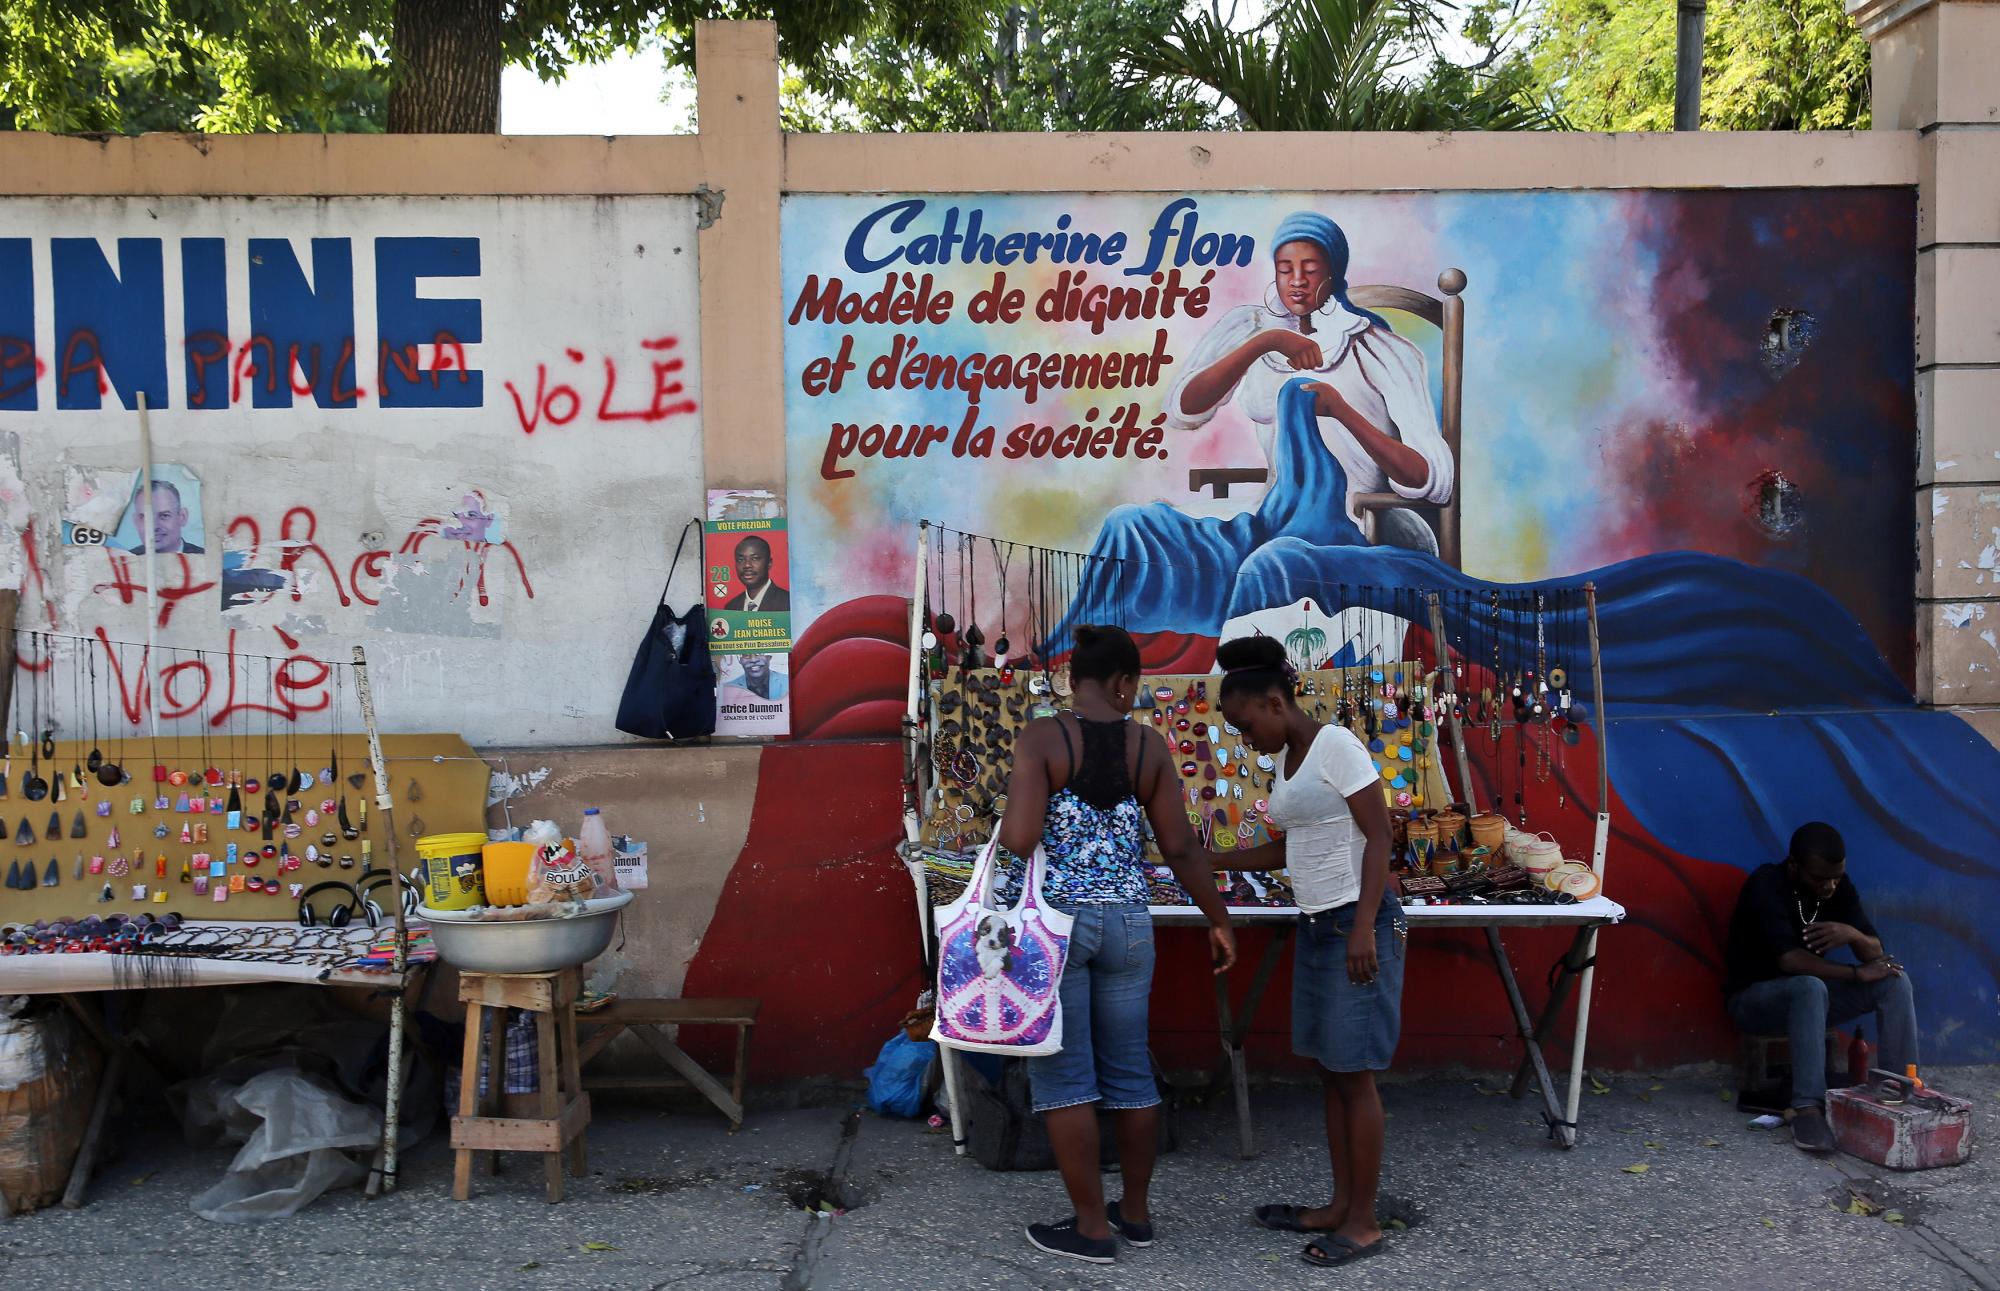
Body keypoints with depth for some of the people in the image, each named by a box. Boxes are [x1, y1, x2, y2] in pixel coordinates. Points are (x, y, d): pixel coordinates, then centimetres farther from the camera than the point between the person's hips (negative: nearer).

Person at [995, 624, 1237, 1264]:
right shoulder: (1148, 745, 0)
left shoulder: (1041, 738, -10)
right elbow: (1180, 847, 1)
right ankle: (1136, 1211, 27)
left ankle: (1091, 1225, 10)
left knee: (1062, 1072, 5)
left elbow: (1019, 838, -19)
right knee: (1128, 1066, 15)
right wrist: (1218, 919, 12)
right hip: (1127, 922, 4)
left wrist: (1004, 828, 5)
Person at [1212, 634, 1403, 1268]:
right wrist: (1209, 861, 18)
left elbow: (1378, 836, -15)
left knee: (1353, 1073, -3)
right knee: (1330, 1070, 12)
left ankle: (1364, 1222, 7)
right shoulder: (1287, 760, 14)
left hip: (1356, 923, -9)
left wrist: (1363, 929, -20)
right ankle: (1340, 1206, 21)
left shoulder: (1336, 746, -12)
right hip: (1315, 925, 9)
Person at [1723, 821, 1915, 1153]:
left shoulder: (1839, 887, -3)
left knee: (1894, 981, -13)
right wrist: (1855, 973, -23)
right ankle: (1807, 1110, -43)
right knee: (1809, 987, -38)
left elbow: (1876, 955, -5)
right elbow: (1788, 959, -31)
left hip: (1810, 994, 7)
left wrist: (1853, 934, -28)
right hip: (1752, 997, -6)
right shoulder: (1766, 886, -23)